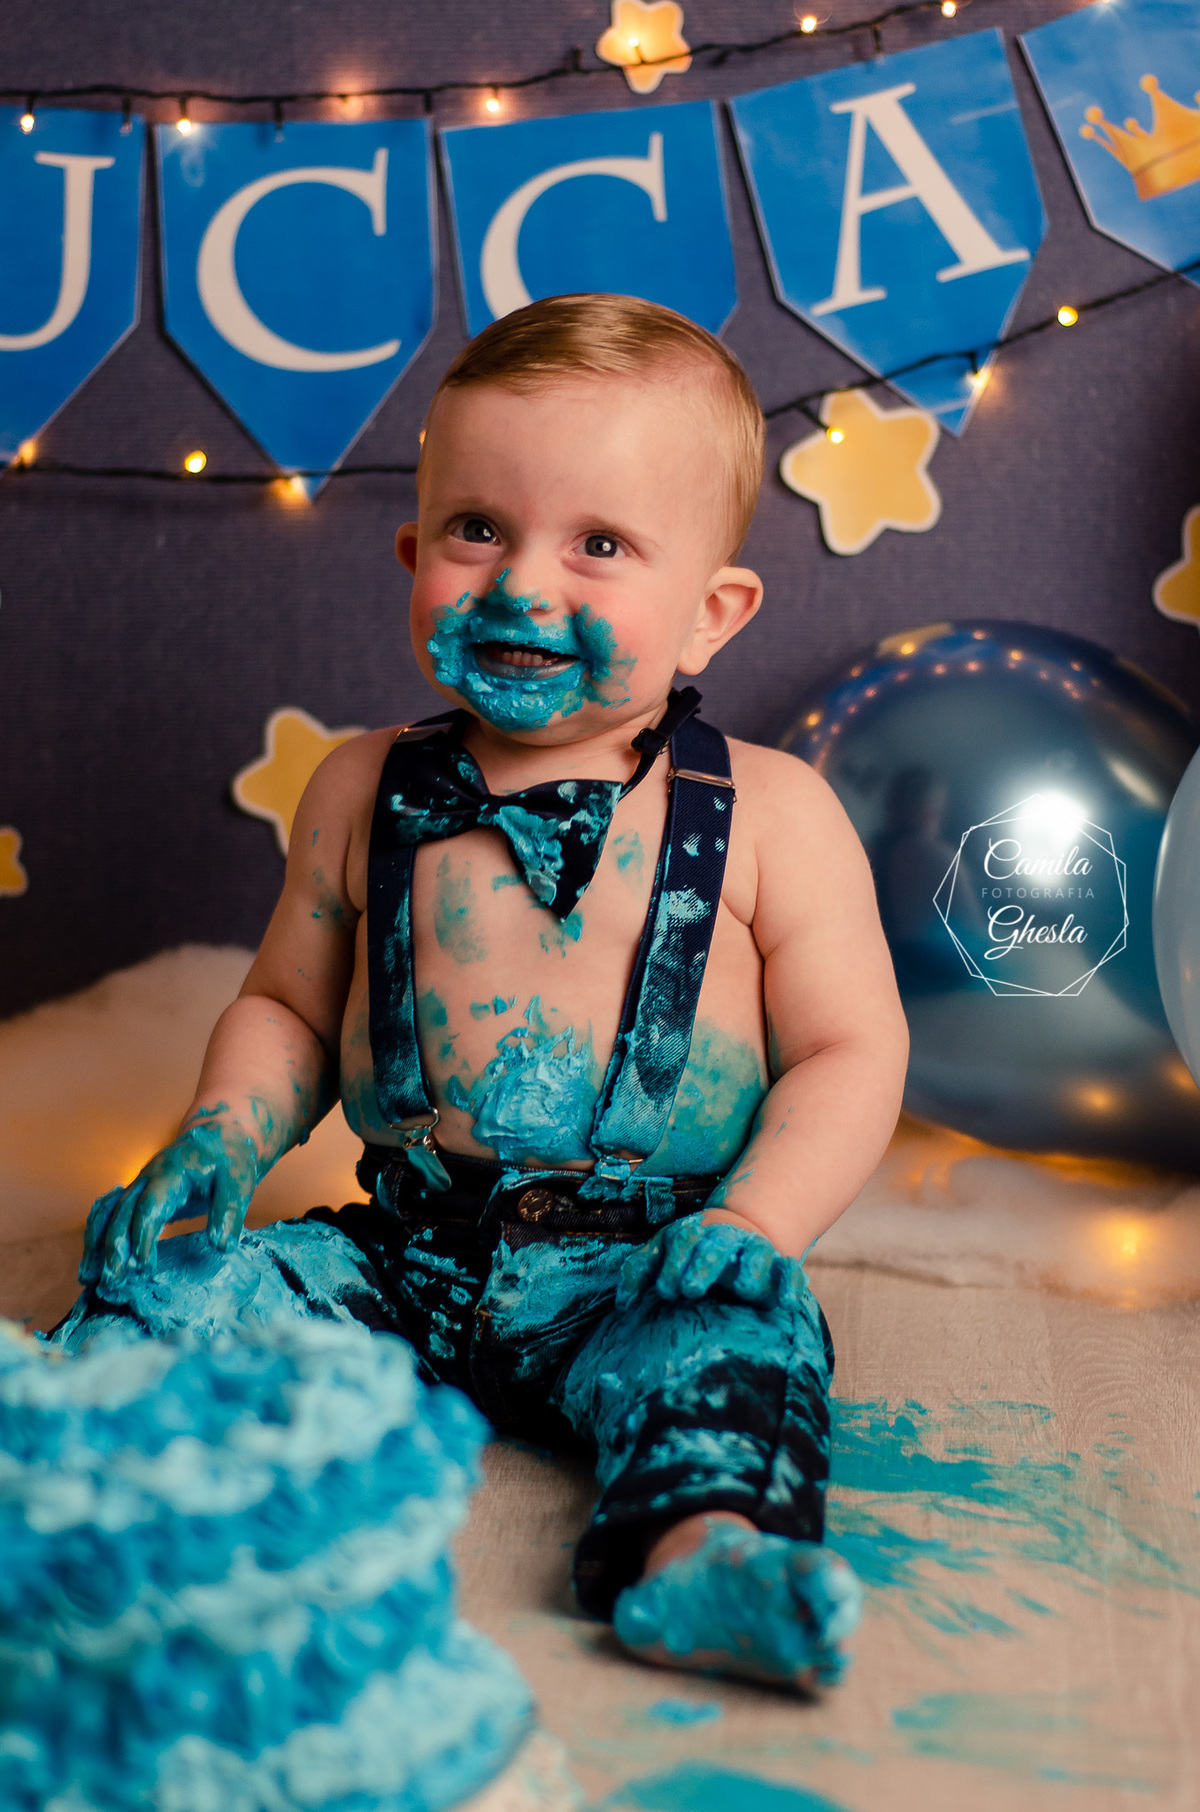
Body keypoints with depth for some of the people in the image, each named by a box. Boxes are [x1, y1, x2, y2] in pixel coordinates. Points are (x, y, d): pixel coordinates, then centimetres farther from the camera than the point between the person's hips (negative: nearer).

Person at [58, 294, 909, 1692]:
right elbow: (287, 1005, 15)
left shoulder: (768, 814, -4)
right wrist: (218, 1142, -3)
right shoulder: (365, 793, 5)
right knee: (183, 1278, -13)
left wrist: (752, 1220, -18)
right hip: (398, 1255, 4)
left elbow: (850, 1051, -2)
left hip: (642, 1272, -3)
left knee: (729, 1340, -31)